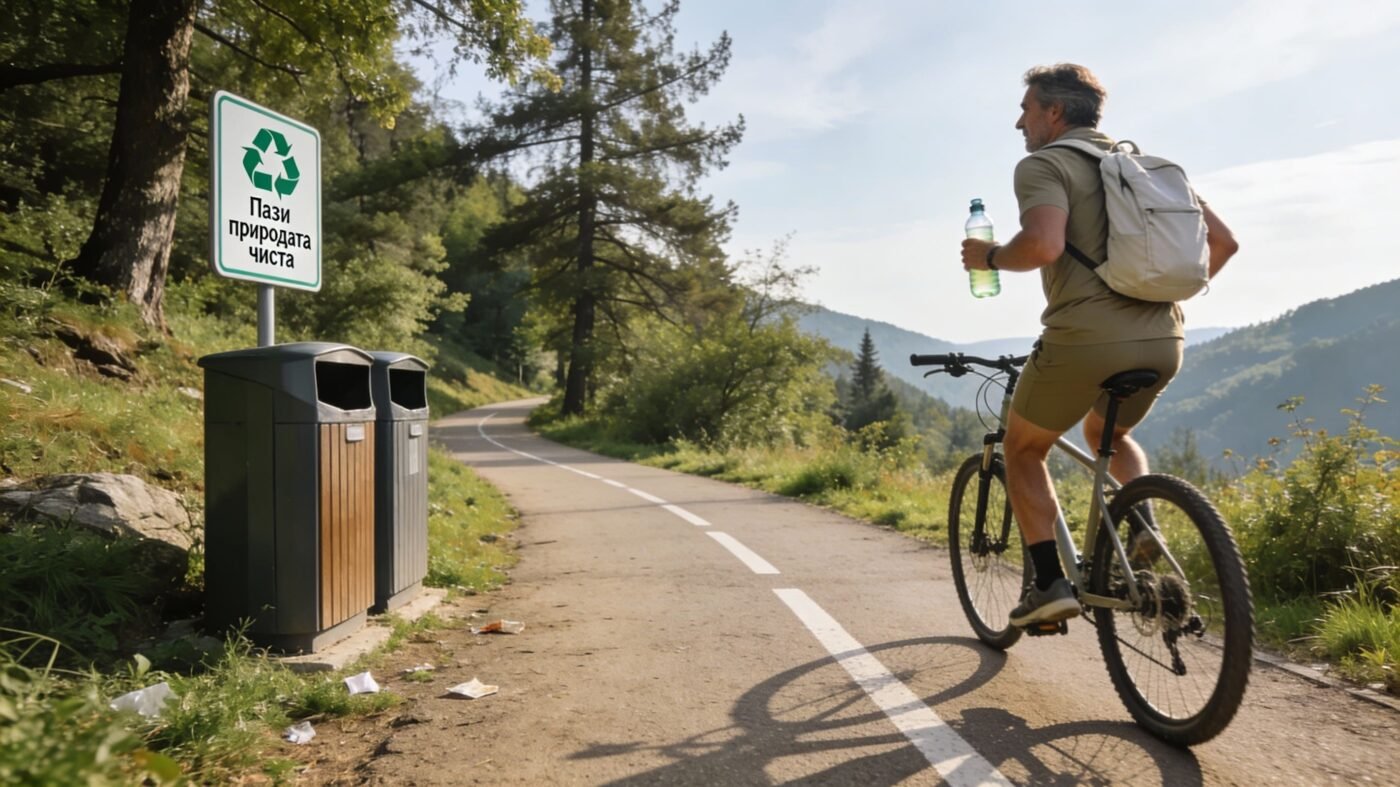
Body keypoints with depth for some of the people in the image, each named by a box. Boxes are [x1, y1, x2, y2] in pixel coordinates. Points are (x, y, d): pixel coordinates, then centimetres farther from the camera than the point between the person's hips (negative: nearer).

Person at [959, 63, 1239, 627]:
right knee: (1108, 435, 34)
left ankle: (1050, 583, 8)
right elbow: (1222, 240, 17)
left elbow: (1043, 244, -22)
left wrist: (989, 257, -3)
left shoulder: (1043, 164, -1)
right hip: (1163, 340, 7)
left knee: (1023, 451, 16)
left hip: (1086, 338, -7)